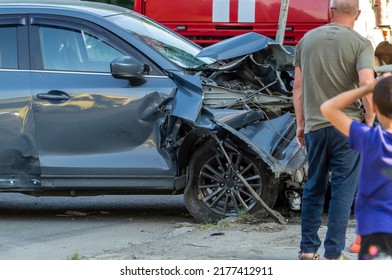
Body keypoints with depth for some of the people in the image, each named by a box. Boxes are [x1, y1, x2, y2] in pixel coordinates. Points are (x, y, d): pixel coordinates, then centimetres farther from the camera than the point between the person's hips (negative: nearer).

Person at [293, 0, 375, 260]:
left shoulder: (307, 39, 7)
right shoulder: (360, 44, -7)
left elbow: (298, 86, 10)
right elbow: (367, 86, -19)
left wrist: (300, 124, 17)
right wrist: (370, 119, -6)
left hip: (314, 127, 4)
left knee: (314, 189, 15)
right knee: (343, 191, 1)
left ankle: (308, 250, 17)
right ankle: (333, 254, -1)